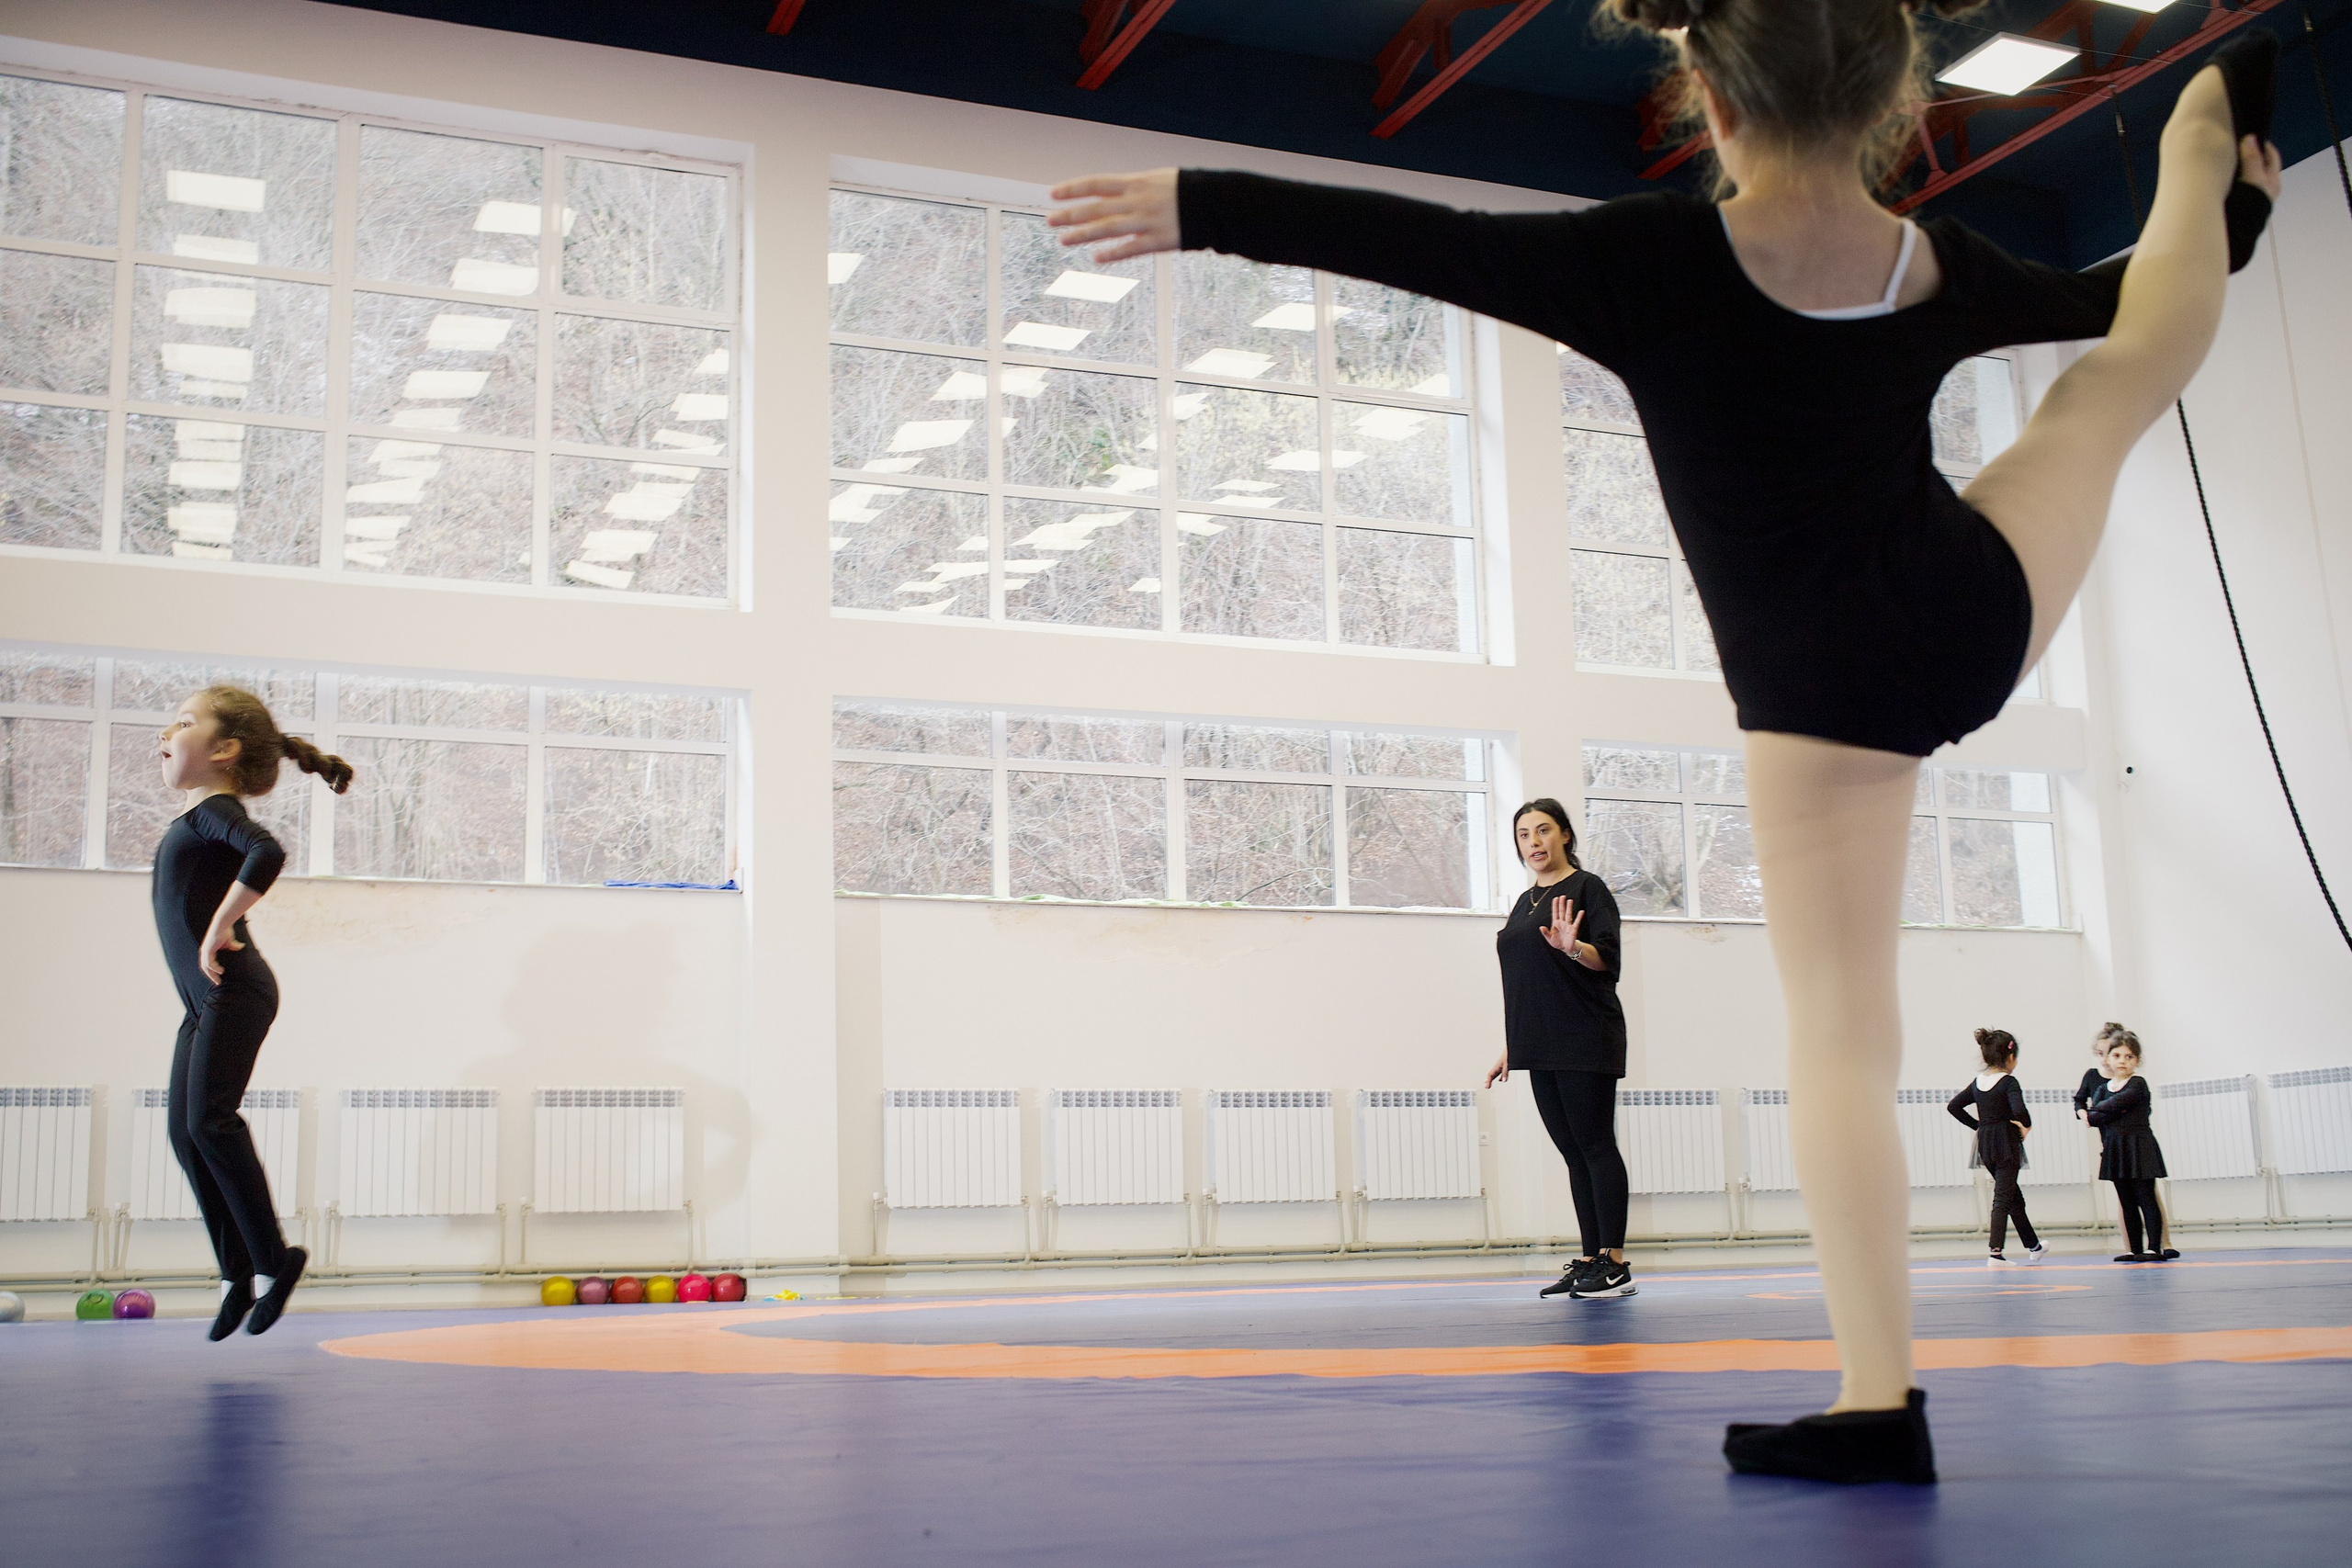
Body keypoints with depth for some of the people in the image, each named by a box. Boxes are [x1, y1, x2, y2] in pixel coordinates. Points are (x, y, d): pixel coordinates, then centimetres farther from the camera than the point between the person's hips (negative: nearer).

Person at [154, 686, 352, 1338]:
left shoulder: (216, 810, -11)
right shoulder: (196, 819, 17)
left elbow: (268, 852, -32)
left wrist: (220, 929, -27)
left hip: (234, 992, -10)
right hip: (204, 1002, 10)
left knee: (210, 1119, -16)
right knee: (186, 1133, 7)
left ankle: (272, 1258, -7)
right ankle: (237, 1273, 13)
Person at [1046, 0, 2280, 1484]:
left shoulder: (1663, 261, -20)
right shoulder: (1938, 263, -2)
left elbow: (1423, 240, -23)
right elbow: (2105, 297, 18)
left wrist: (1205, 205, -19)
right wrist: (2230, 214, 39)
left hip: (1825, 694, -5)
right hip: (1980, 607, 5)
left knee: (1842, 1033, -2)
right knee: (2135, 369, 31)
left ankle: (1880, 1399, -2)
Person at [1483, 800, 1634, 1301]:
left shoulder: (1587, 888, -2)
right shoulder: (1524, 902, 20)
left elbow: (1608, 958, -12)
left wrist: (1573, 946, -32)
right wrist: (1509, 1048, 20)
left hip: (1586, 1042, -7)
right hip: (1541, 1049, 7)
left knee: (1596, 1145, -8)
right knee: (1573, 1152, 8)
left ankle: (1616, 1263, -6)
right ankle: (1590, 1259, 10)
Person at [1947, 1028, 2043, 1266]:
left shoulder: (1977, 1083, 8)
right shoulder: (2009, 1082, -13)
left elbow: (1953, 1106, 10)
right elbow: (2019, 1110, -28)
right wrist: (2027, 1125, -9)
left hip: (1985, 1145, 7)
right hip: (2007, 1144, -7)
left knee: (2014, 1196, 19)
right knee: (2003, 1197, -7)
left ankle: (2033, 1246, 32)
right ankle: (1996, 1252, -15)